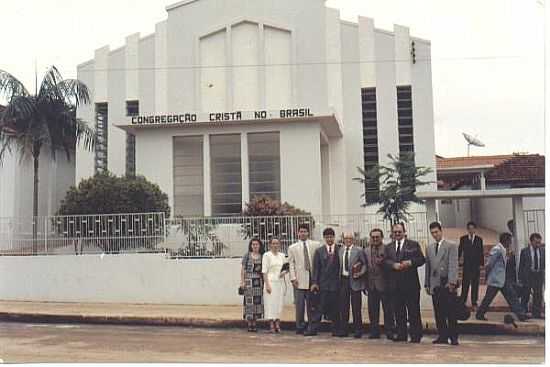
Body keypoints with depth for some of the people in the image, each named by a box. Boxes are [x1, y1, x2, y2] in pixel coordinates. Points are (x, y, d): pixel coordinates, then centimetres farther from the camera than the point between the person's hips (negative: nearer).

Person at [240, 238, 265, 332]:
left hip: (259, 281, 3)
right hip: (249, 280, -3)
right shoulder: (247, 255, 4)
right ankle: (249, 324, 2)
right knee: (249, 301, -3)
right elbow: (243, 269, 3)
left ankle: (254, 324, 9)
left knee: (257, 301, 2)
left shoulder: (262, 256, 9)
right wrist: (242, 281, -5)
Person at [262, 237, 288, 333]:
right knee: (271, 302, -6)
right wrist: (267, 284, -14)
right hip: (271, 281, -5)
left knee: (279, 303, 4)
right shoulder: (267, 255, -3)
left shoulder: (282, 255, 12)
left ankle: (277, 325, 9)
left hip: (280, 282, 5)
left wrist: (285, 272, -5)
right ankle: (271, 325, -2)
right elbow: (264, 271, -7)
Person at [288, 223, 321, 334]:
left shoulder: (316, 245, 8)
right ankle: (300, 327, 8)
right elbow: (291, 264, 4)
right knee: (299, 304, 0)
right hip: (299, 280, 0)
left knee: (311, 304, 5)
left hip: (312, 278, 1)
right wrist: (293, 278, -5)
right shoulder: (292, 248, 8)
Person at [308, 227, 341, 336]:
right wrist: (314, 282, -4)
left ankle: (336, 330, 13)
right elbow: (316, 268, 4)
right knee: (319, 307, 3)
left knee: (335, 308, 5)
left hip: (336, 283, 0)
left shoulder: (339, 250, 4)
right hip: (323, 284, 0)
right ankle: (313, 329, 7)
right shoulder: (319, 251, 7)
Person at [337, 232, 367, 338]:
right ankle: (343, 330, 16)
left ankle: (358, 331, 11)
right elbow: (338, 265, 13)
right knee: (343, 306, 7)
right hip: (343, 280, 3)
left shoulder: (359, 250, -1)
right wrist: (339, 278, 1)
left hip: (355, 280, -3)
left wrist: (361, 273, -13)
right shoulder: (340, 250, 9)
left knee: (356, 307, 1)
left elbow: (365, 264, 0)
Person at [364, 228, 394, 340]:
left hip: (383, 283, -4)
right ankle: (374, 332, 16)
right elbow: (365, 266, 13)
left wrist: (383, 262, -24)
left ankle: (389, 332, 7)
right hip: (371, 284, 5)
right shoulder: (366, 250, 13)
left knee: (388, 309, 0)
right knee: (373, 310, 8)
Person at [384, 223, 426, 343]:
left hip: (411, 283, -3)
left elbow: (421, 259, -2)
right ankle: (401, 334, 16)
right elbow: (385, 261, 2)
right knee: (398, 311, 8)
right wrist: (394, 265, -16)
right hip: (395, 284, 4)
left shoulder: (413, 245, 4)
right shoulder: (388, 247, 14)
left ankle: (415, 335, 6)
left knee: (413, 311, -1)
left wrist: (410, 262, -18)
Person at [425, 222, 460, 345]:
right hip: (435, 284, 5)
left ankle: (453, 337, 3)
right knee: (439, 313, 5)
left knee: (451, 312, -3)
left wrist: (452, 282, -16)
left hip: (448, 284, -5)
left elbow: (453, 265, -8)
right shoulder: (429, 248, 17)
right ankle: (443, 336, 12)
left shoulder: (451, 246, 1)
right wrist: (427, 284, 11)